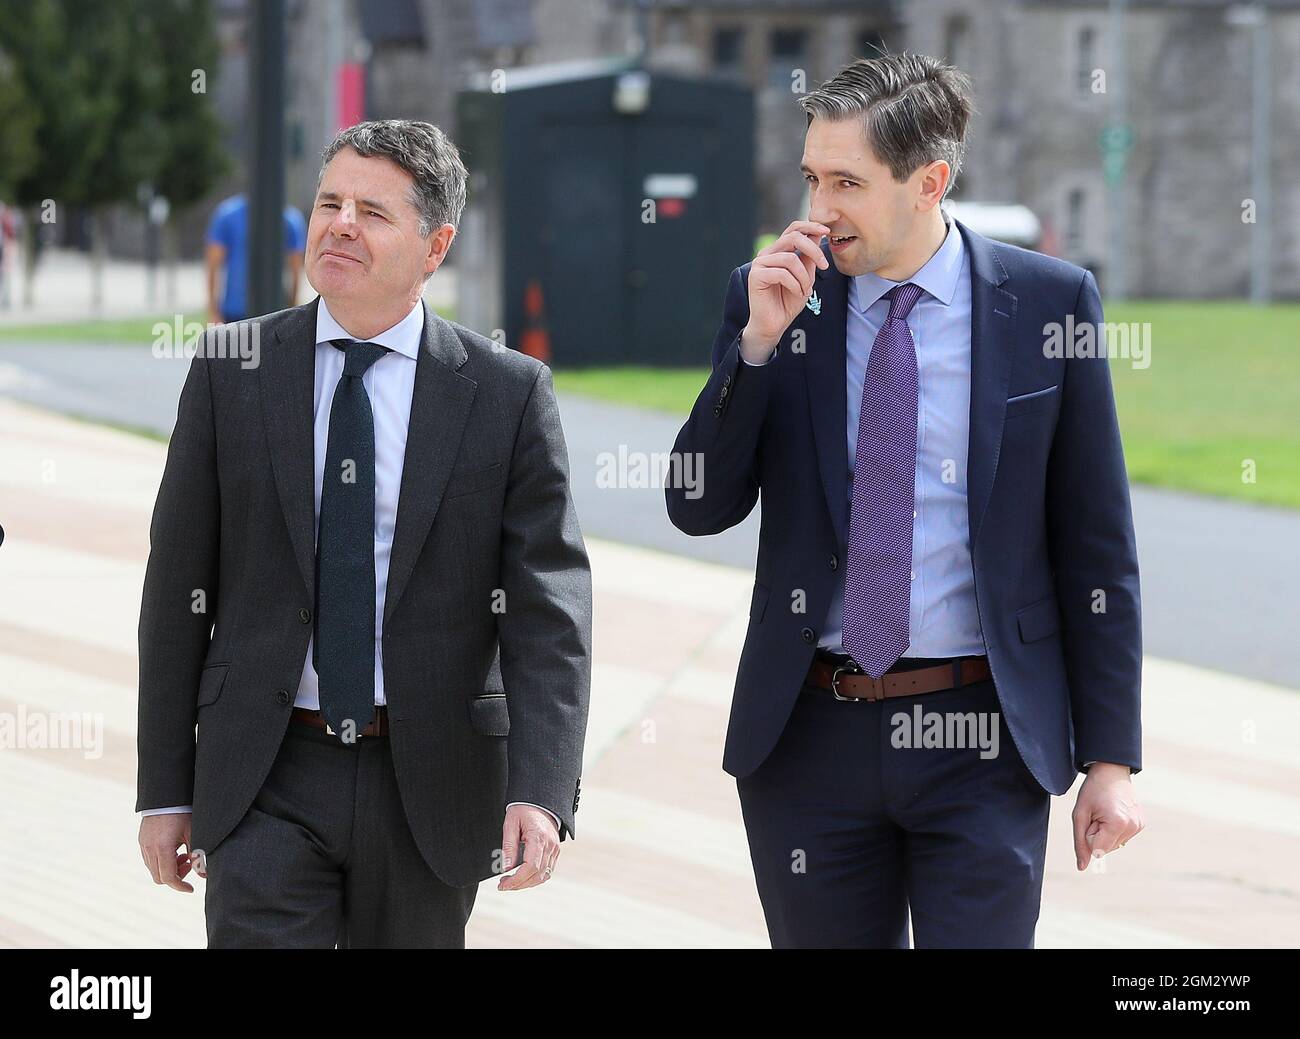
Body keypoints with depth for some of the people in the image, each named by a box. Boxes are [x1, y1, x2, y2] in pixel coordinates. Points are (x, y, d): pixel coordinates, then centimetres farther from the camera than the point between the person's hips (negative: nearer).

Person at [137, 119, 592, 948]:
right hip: (266, 785, 0)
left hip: (430, 787, 0)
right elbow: (178, 587, 5)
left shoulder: (508, 392, -1)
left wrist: (541, 792, -19)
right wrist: (165, 789, 2)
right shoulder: (231, 372, 3)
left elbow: (549, 607, -6)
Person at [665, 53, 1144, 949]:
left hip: (979, 739, -2)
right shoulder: (770, 296, 4)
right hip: (808, 733, 2)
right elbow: (699, 508, 1)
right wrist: (759, 340, -12)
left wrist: (1111, 758, -2)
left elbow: (1096, 546, 0)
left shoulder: (1048, 302, -2)